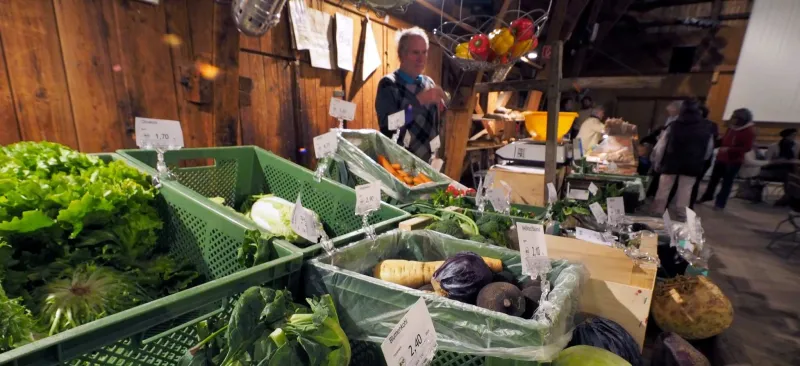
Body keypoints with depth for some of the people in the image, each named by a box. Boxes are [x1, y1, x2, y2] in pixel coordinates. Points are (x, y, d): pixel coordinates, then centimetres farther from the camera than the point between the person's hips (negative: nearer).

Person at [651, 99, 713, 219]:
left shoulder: (673, 125, -8)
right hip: (692, 164, 2)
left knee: (663, 189, 6)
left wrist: (657, 162, 1)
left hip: (671, 162, -2)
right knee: (685, 191, 9)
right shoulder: (706, 129, 2)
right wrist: (699, 161, 23)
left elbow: (661, 146, -7)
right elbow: (708, 150, 11)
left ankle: (657, 213, 11)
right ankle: (682, 215, 14)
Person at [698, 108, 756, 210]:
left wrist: (729, 150, -27)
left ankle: (720, 203, 16)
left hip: (734, 161, -6)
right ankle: (707, 196, 33)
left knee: (727, 182, 5)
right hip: (721, 157, 6)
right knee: (714, 178, 16)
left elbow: (747, 148, -19)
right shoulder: (731, 127, 4)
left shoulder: (749, 131, -14)